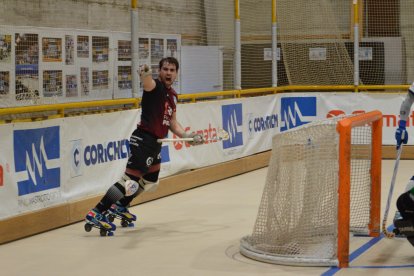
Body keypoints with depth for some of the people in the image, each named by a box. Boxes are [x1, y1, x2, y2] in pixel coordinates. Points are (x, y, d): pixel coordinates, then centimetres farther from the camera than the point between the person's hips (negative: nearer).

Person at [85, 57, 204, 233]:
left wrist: (187, 136, 13)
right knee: (130, 181, -18)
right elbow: (147, 84, -36)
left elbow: (171, 122, 24)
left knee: (150, 182, 24)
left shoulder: (172, 95, 16)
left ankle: (120, 207, 38)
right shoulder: (155, 87, -11)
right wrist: (145, 74, -59)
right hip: (143, 139, -10)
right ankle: (96, 214, -18)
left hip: (155, 142, 10)